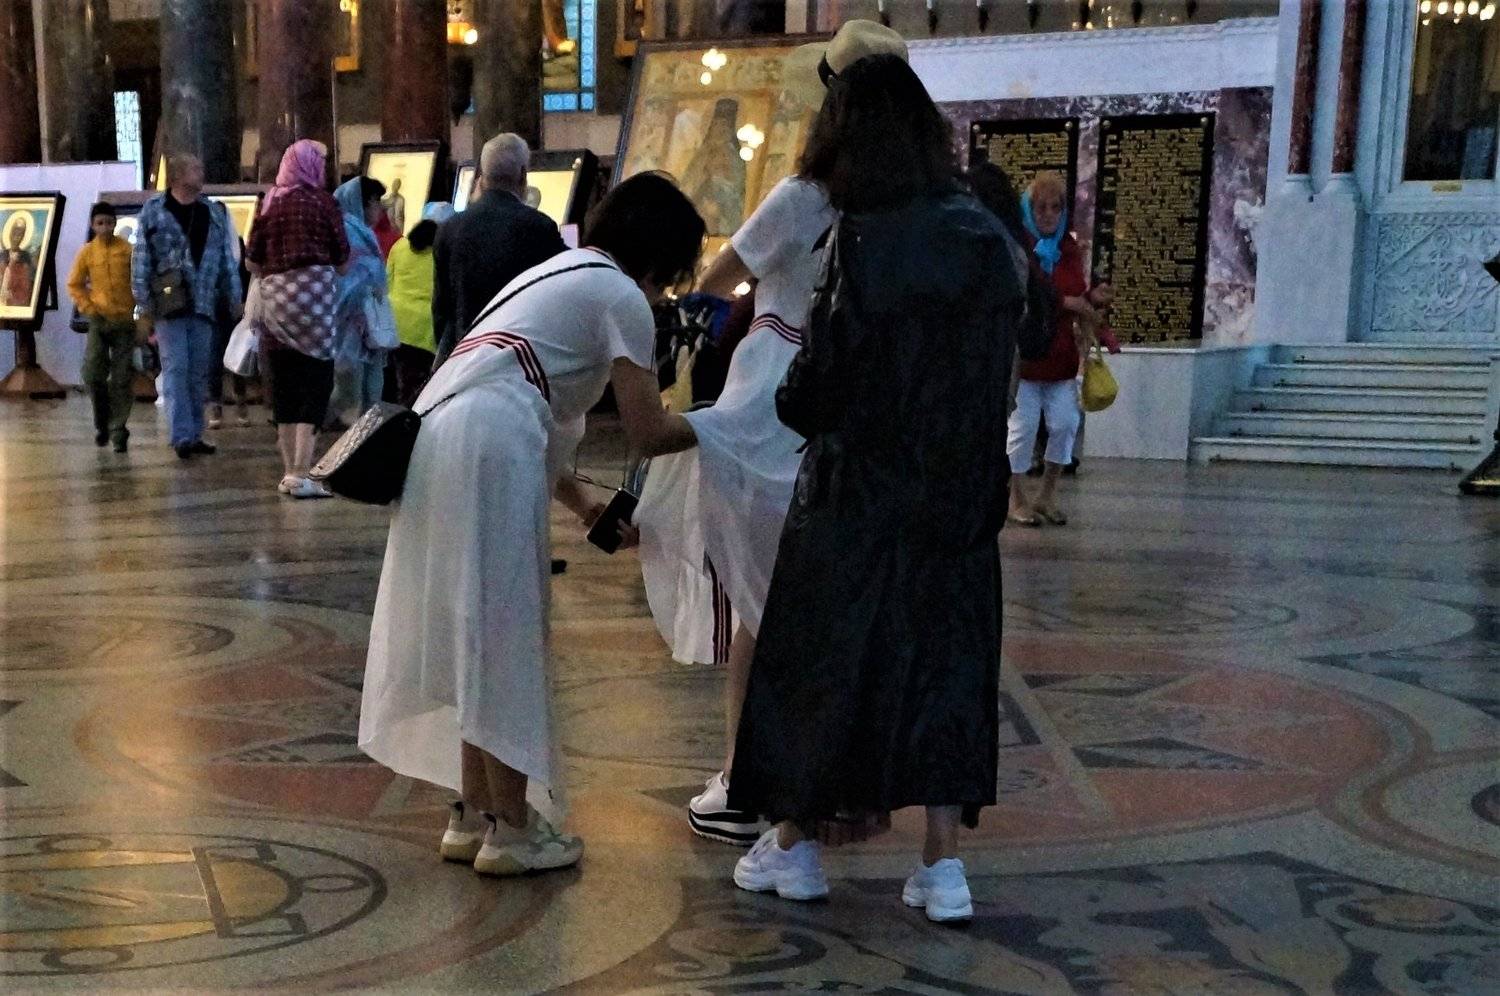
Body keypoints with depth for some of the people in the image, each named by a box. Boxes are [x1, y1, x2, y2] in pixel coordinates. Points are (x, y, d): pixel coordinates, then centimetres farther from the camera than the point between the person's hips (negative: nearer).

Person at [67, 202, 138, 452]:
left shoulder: (128, 250, -2)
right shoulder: (87, 252, 3)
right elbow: (74, 285, 10)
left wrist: (139, 308, -5)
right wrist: (87, 307, -2)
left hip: (125, 320, -1)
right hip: (99, 320, 1)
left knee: (122, 379, 0)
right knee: (92, 373, -7)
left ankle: (118, 430, 7)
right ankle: (102, 423, 13)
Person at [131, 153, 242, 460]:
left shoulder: (214, 213, 11)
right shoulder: (153, 211, -1)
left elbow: (226, 259, 13)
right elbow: (141, 261, -2)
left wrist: (234, 299, 9)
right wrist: (144, 303, -7)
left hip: (203, 305, 4)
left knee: (199, 371, 7)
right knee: (175, 368, -7)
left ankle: (195, 435, 14)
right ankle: (182, 436, -9)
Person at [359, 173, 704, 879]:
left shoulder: (559, 272, 30)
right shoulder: (620, 295, 3)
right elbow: (648, 433, -2)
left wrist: (583, 506, 30)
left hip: (436, 429, 9)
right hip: (489, 450, -9)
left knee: (475, 637, 16)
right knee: (505, 640, -1)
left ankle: (473, 814, 23)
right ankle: (512, 828, 7)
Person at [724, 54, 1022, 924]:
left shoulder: (866, 242, -16)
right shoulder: (984, 234, 1)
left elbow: (819, 387, -16)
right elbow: (998, 357, 9)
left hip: (860, 496, -4)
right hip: (961, 495, 5)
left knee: (821, 655, 10)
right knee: (944, 659, 12)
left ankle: (794, 846, 24)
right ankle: (944, 865, 11)